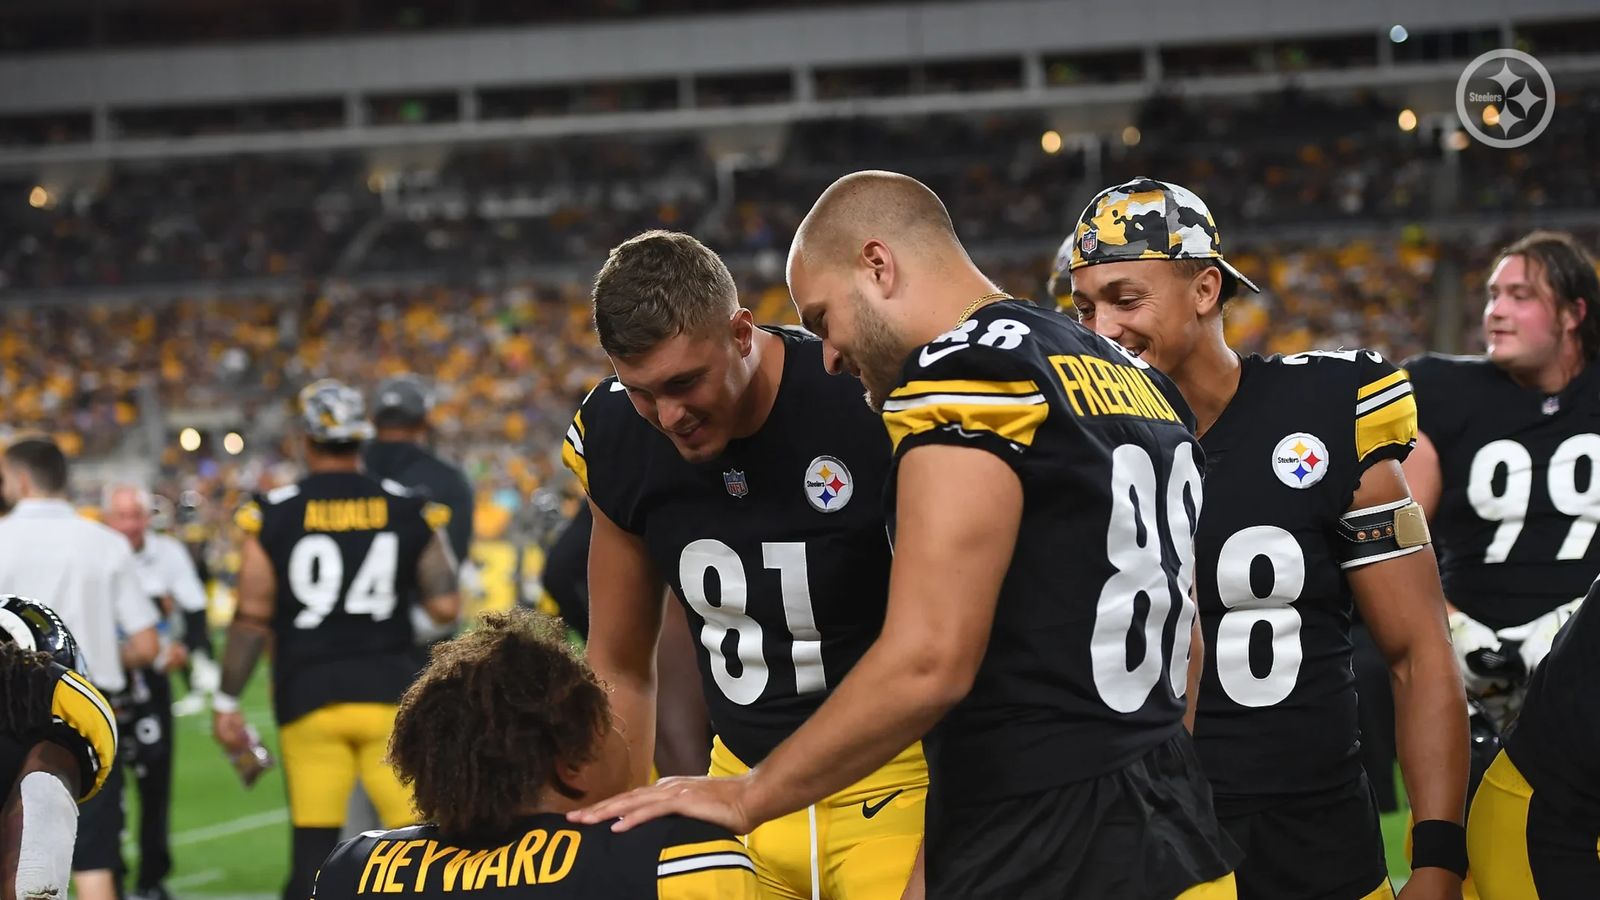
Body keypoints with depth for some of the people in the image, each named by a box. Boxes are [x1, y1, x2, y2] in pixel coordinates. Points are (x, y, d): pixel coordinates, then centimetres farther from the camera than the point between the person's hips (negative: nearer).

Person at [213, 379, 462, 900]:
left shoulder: (275, 515, -1)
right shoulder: (408, 510, 3)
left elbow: (252, 616, -3)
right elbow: (445, 609, 1)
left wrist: (226, 701, 4)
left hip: (309, 695, 0)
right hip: (389, 689, 0)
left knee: (312, 843, 5)